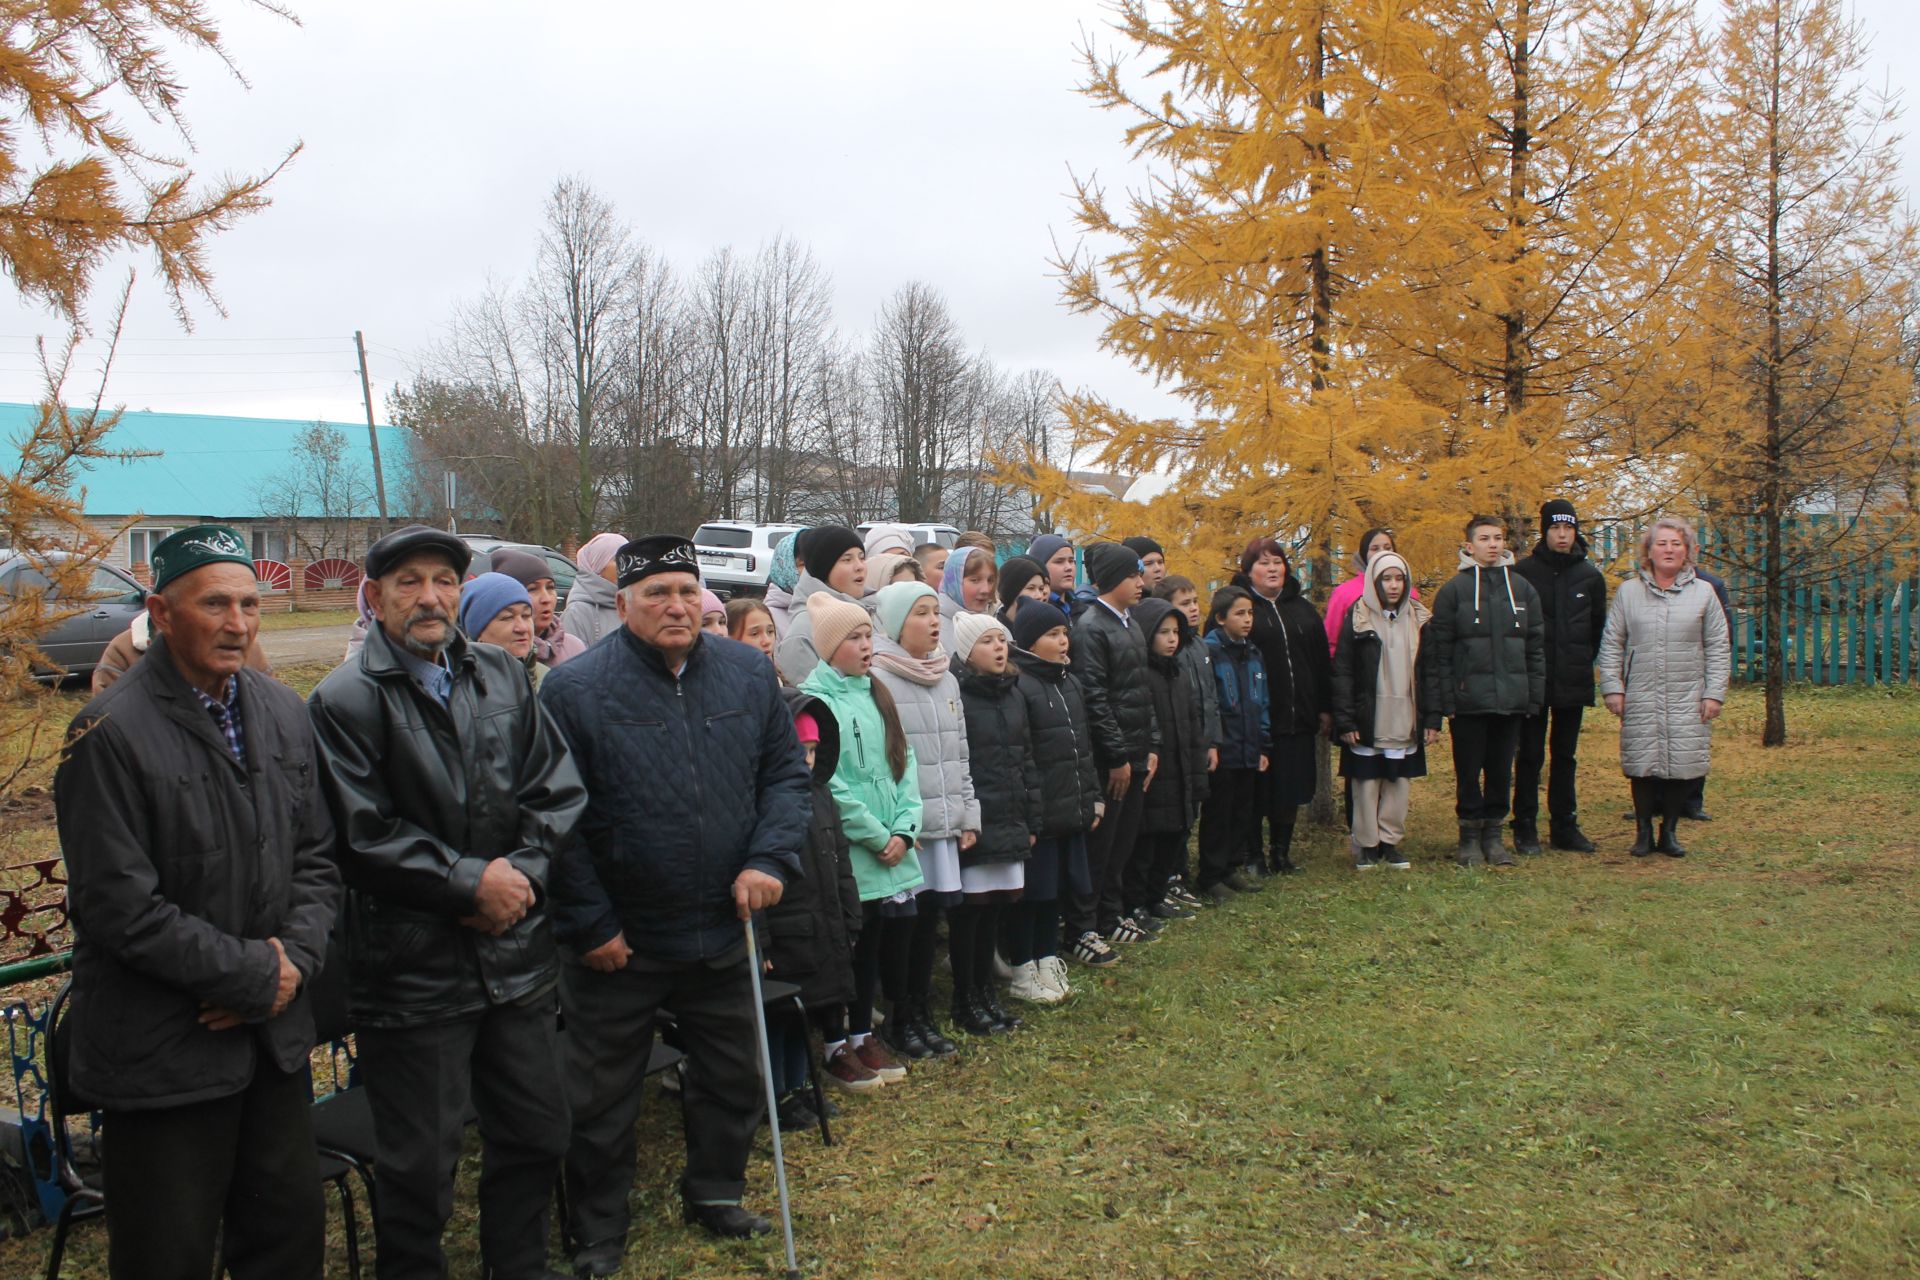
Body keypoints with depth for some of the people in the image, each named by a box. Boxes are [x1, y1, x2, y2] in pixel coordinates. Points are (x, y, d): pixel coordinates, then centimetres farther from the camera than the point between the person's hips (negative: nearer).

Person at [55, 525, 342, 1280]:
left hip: (275, 1038, 6)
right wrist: (257, 975, -14)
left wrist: (295, 958, -7)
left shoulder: (284, 713, 5)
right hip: (164, 1057, -6)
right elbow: (122, 910, -18)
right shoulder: (112, 734, -15)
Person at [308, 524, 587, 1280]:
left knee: (537, 1131, 18)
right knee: (420, 1161, 8)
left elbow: (559, 790, 5)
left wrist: (521, 874, -9)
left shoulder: (502, 676, 7)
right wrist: (471, 882, -13)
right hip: (413, 968, -5)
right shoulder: (344, 701, -9)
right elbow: (364, 837, -14)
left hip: (516, 954, 5)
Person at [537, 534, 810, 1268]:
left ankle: (714, 1195, 43)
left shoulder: (748, 675, -1)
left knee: (733, 1078, 20)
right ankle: (597, 1235, 33)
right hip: (618, 941, -3)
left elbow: (787, 773, 6)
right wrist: (589, 925, -12)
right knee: (601, 1097, 12)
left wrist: (769, 860, -9)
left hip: (724, 931, 4)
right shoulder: (575, 690, -13)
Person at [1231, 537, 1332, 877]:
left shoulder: (1302, 608, 14)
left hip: (1298, 718, 5)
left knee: (1292, 789, 10)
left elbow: (1322, 661, 16)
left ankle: (1281, 852, 24)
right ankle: (1253, 857, 15)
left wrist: (1325, 708, 11)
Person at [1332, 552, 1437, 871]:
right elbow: (1341, 672, -6)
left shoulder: (1419, 619, 8)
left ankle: (1390, 841, 18)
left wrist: (1432, 718, 3)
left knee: (1400, 782, 7)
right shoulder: (1357, 618, -3)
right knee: (1367, 783, 2)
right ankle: (1367, 845, 13)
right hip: (1368, 721, -3)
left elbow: (1429, 672, 9)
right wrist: (1345, 720, -12)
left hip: (1405, 722, 3)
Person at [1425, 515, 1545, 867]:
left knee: (1501, 771, 10)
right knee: (1468, 772, 5)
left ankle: (1493, 832, 21)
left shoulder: (1522, 589, 10)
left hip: (1511, 700, 3)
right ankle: (1470, 835, 16)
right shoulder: (1453, 590, -1)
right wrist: (1444, 701, -9)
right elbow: (1439, 650, -4)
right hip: (1469, 701, -3)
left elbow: (1536, 646, 11)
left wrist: (1535, 696, 5)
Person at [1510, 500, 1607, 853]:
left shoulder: (1590, 576, 6)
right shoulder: (1523, 572, -5)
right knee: (1530, 755, 1)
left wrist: (1586, 660, 8)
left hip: (1573, 682, 3)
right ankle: (1525, 827, 8)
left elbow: (1598, 628, 16)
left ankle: (1565, 826, 18)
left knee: (1566, 755, 11)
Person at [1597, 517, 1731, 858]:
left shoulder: (1703, 593, 7)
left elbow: (1719, 647, 8)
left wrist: (1714, 693, 1)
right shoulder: (1628, 593, 7)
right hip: (1641, 698, 0)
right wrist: (1612, 687, 0)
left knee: (1683, 765, 0)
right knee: (1642, 765, 0)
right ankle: (1643, 830, 16)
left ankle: (1669, 830, 17)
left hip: (1688, 699, 0)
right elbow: (1611, 643, 8)